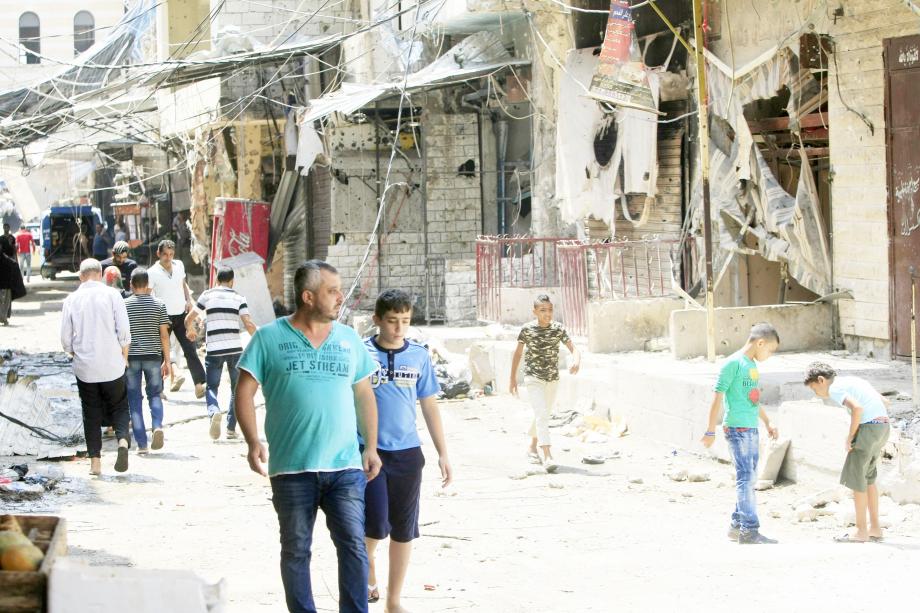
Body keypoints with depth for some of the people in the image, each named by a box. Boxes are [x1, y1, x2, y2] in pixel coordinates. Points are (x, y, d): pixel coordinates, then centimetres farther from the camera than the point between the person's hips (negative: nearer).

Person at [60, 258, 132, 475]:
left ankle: (95, 461, 8)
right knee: (119, 408, 10)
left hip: (84, 367, 1)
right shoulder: (111, 295, -4)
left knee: (91, 414, 10)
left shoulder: (71, 300, 0)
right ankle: (123, 440, -17)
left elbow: (65, 338, 2)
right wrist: (124, 357, 8)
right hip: (112, 365, -1)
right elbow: (124, 331, -7)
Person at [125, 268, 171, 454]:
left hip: (131, 357, 0)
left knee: (135, 399, 6)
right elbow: (164, 335, 0)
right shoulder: (158, 304, 0)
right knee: (155, 394, 13)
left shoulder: (124, 305, -1)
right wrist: (167, 360, 6)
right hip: (153, 356, 0)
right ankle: (157, 425, -15)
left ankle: (141, 444, 3)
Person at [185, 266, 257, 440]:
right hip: (235, 348, 0)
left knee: (212, 386, 8)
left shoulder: (207, 295, 7)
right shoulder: (239, 298, 5)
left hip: (213, 349, 0)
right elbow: (249, 325, -5)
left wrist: (191, 331, 32)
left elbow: (188, 319, 10)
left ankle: (214, 412, -23)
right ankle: (231, 428, 13)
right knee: (236, 389, 16)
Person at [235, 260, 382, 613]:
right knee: (296, 550, 8)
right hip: (291, 468, -2)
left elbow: (364, 396, 16)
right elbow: (245, 392, 0)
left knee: (354, 545, -4)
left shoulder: (349, 340, 11)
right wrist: (253, 442, -12)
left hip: (345, 465, 2)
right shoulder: (270, 338, 1)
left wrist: (371, 447, 9)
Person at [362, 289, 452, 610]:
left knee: (403, 530, 7)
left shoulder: (419, 355, 4)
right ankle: (367, 564, 23)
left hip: (407, 452, 3)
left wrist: (443, 453, 9)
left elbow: (429, 405, 10)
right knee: (377, 526, -11)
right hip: (369, 451, -3)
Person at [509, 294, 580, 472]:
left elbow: (573, 348, -13)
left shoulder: (558, 329, -6)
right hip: (533, 379, -4)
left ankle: (532, 446, 43)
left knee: (544, 415, 19)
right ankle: (548, 457, -27)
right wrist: (513, 378, 5)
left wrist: (576, 360, -36)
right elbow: (518, 353, 1)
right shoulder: (527, 329, -10)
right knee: (541, 414, -18)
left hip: (552, 379, 4)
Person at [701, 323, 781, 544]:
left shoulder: (752, 365, 14)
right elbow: (718, 397, -12)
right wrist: (710, 432, -13)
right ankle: (750, 530, -9)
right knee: (746, 478, -10)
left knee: (749, 479, 11)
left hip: (752, 430, 9)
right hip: (737, 429, -9)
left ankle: (737, 525, 19)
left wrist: (768, 423, 32)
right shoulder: (733, 363, -11)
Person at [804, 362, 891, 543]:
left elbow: (857, 408, -23)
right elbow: (884, 402, 22)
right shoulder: (853, 381, 21)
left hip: (868, 427, -9)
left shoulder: (835, 388, -6)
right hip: (883, 425, 9)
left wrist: (849, 437, -13)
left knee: (856, 479, 1)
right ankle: (875, 528, 21)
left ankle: (861, 531, 5)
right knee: (868, 478, 18)